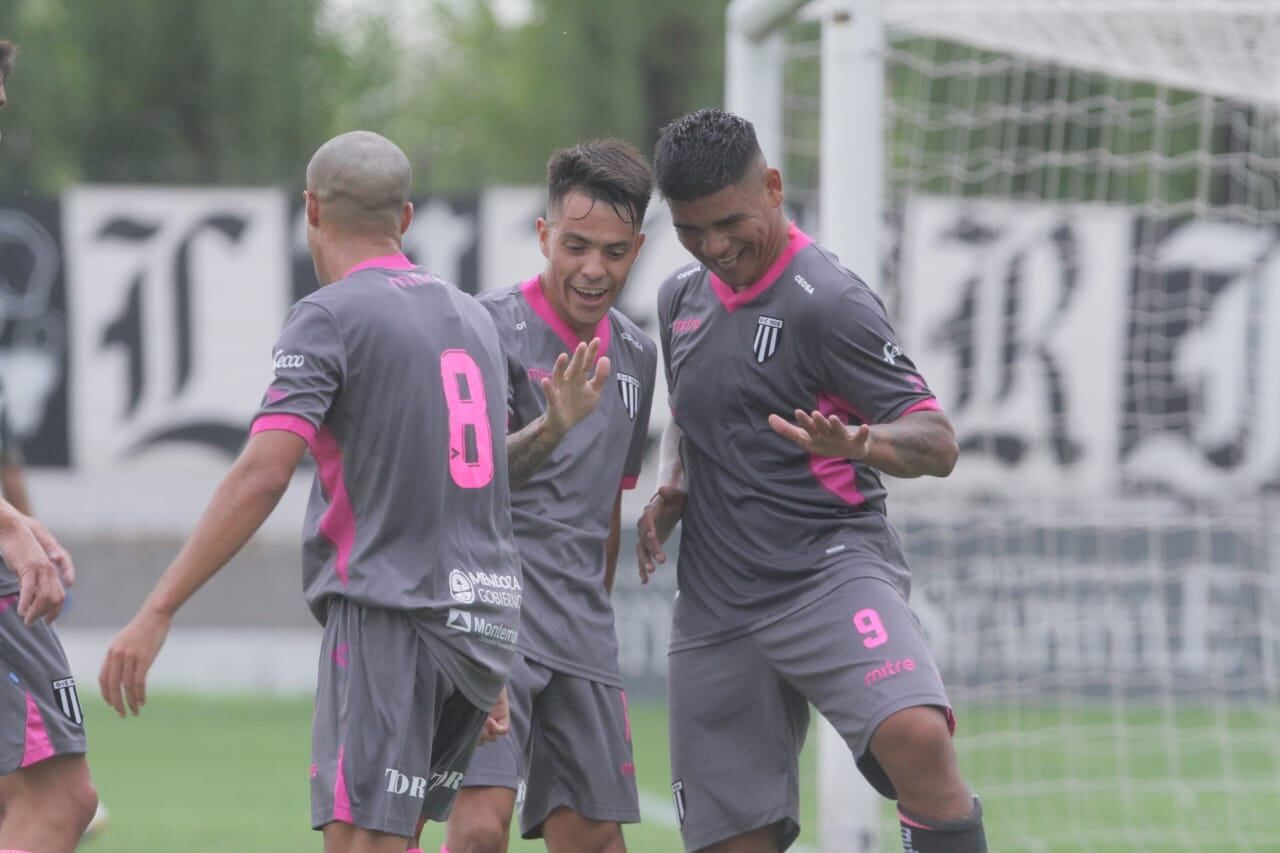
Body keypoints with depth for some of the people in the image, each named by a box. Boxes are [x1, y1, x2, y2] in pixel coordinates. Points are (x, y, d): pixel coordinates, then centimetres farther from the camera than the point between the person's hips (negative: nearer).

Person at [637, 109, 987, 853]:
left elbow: (936, 442, -12)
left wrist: (857, 445, -34)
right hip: (714, 608, 6)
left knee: (915, 736, -34)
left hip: (831, 572, -6)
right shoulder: (681, 299, 14)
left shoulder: (829, 302, -9)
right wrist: (670, 489, 10)